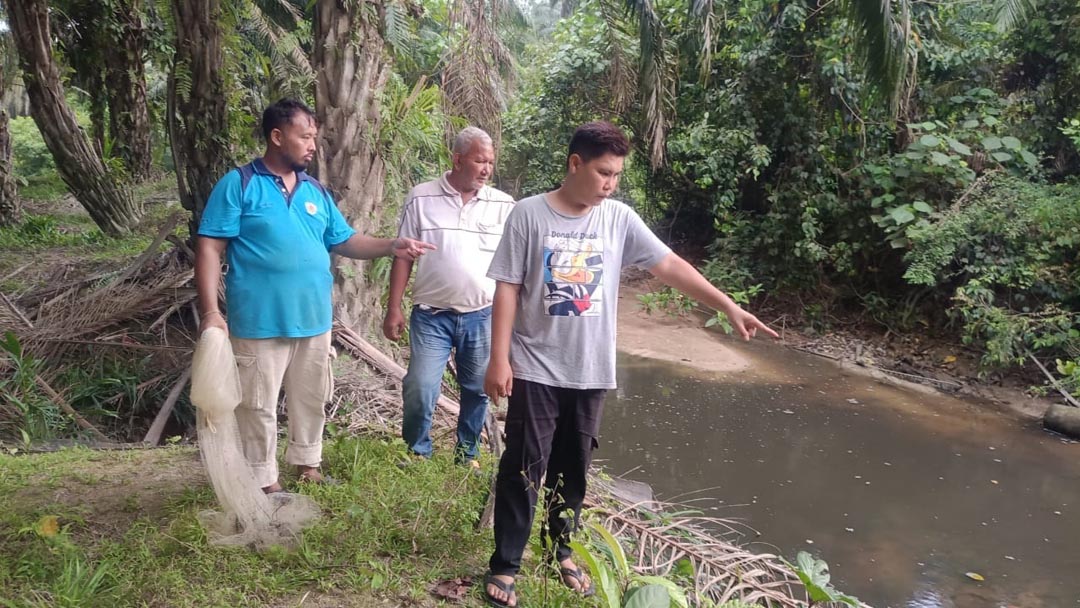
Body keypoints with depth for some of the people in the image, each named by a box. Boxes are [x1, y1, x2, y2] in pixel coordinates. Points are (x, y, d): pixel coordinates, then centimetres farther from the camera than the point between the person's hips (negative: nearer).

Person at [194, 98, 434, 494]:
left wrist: (391, 246, -3)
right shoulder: (239, 184, -7)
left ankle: (307, 464, 35)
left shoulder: (316, 191, 11)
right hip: (260, 322, -6)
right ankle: (264, 482, 20)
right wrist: (210, 311, -18)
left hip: (313, 319, 6)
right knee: (258, 405, 5)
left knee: (312, 398, 17)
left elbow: (344, 241, 13)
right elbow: (209, 248, -10)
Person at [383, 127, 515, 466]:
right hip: (432, 315, -2)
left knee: (477, 390, 12)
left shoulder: (504, 206, 1)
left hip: (483, 316, 2)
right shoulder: (422, 198, -2)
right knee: (420, 390, -3)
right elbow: (403, 256, 1)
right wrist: (394, 309, -3)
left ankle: (467, 455, 31)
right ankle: (416, 454, 20)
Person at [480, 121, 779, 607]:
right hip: (535, 368, -3)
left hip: (590, 371, 3)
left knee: (573, 468, 15)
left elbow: (670, 266, 0)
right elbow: (507, 289, -7)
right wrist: (499, 358, -11)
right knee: (524, 468, 2)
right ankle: (505, 565, 16)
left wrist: (729, 307, -5)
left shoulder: (619, 219, 1)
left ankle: (561, 550, 34)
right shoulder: (530, 214, -8)